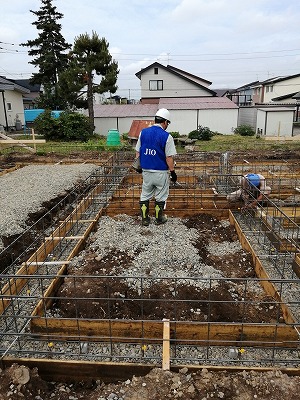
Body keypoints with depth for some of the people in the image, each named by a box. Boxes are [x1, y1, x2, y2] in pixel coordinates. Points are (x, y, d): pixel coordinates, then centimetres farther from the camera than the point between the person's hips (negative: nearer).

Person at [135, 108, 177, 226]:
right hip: (161, 172, -4)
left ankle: (144, 219, 22)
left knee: (145, 195, 16)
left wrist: (138, 166, 18)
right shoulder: (166, 136, -12)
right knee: (160, 197, 12)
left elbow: (137, 152, 7)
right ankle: (159, 218, 24)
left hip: (146, 171, 4)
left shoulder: (143, 132, 2)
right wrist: (173, 172, -3)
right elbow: (169, 157, -12)